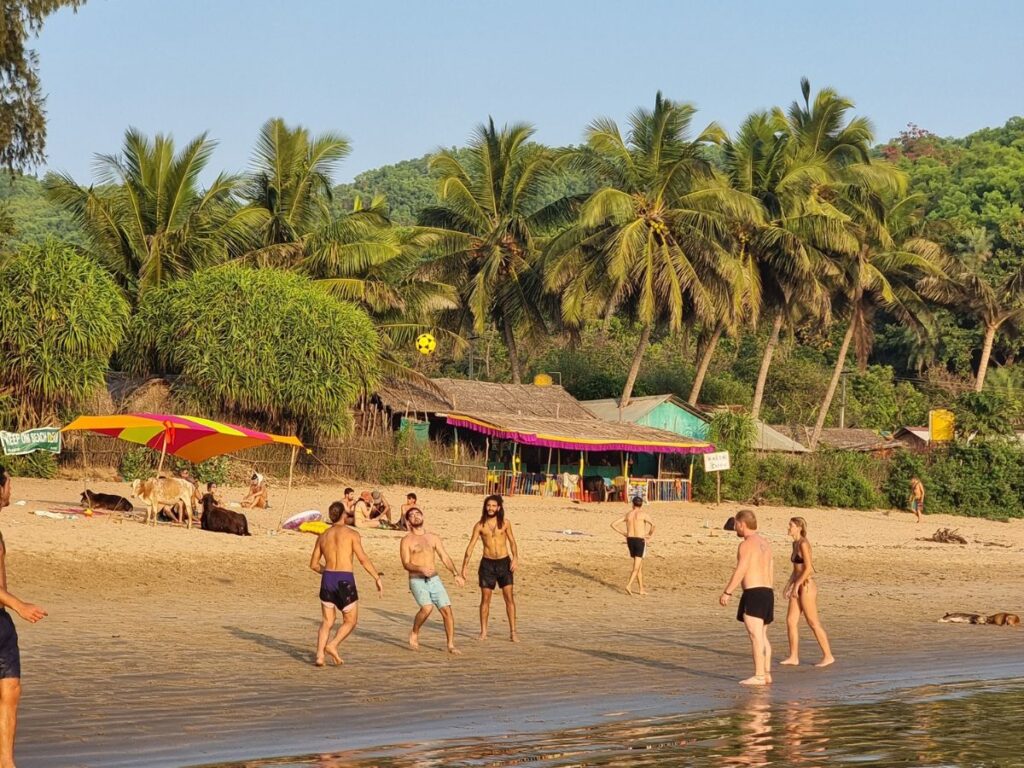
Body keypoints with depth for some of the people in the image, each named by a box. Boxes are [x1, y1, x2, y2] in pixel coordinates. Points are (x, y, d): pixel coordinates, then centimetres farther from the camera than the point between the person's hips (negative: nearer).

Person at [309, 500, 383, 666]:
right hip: (345, 580, -4)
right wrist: (377, 578, -5)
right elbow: (363, 559, -10)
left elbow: (314, 564, 15)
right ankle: (332, 645, -11)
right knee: (351, 621, 11)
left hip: (327, 579, 4)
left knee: (327, 621, 14)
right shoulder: (351, 534, -3)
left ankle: (320, 655, -3)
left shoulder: (323, 536, 11)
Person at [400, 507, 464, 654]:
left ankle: (451, 645, 2)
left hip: (434, 580, 4)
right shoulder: (407, 540, -1)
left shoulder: (433, 538, 12)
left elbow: (445, 557, 8)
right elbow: (406, 564, -9)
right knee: (427, 608, -26)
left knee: (447, 609, -8)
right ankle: (414, 634, -1)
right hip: (417, 581, -4)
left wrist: (456, 574, -6)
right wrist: (421, 569, -28)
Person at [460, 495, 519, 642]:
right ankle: (483, 632, 11)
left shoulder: (505, 523, 1)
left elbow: (512, 541, 5)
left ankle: (513, 631, -1)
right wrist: (464, 566, -6)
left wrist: (515, 557, -12)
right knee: (485, 599, 3)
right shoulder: (480, 526, 0)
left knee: (509, 597, -4)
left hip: (504, 563, 0)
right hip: (487, 563, 0)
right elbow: (471, 546, 0)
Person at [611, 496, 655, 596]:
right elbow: (653, 524, -23)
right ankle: (629, 585, -24)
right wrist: (650, 535, -4)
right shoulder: (643, 514, -7)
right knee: (637, 567, -4)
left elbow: (613, 525, 5)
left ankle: (641, 589, 19)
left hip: (630, 540, 5)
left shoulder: (627, 514, 6)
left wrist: (623, 534, 9)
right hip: (640, 541, -5)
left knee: (639, 565, 17)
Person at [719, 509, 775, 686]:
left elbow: (740, 571, -16)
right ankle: (766, 673, 12)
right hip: (767, 592, 9)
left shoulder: (747, 544, -10)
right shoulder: (765, 543, 17)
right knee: (762, 636, 13)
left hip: (753, 593, -9)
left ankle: (759, 676, -12)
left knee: (755, 636, -9)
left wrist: (727, 592, -13)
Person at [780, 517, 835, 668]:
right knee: (790, 621, 6)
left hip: (807, 587, -9)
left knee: (813, 624, -3)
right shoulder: (795, 544, 13)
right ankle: (793, 657, 10)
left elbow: (808, 568, -20)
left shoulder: (803, 544, -15)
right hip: (798, 587, 9)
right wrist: (789, 585, 17)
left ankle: (828, 656, 4)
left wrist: (796, 585, -18)